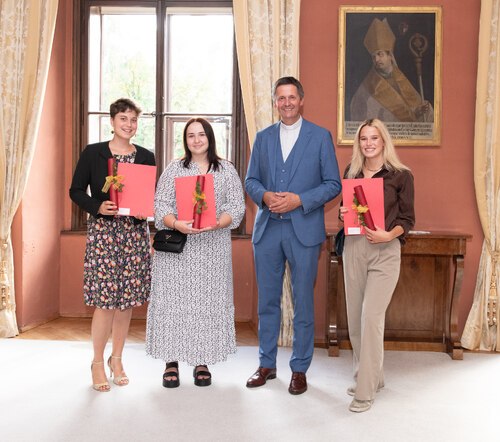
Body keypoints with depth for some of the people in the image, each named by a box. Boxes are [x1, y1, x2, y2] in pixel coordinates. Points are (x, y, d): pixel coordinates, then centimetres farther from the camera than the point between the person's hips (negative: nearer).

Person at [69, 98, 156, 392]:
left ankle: (117, 359, 24)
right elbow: (76, 191, 2)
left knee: (127, 299, 7)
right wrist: (98, 207, -14)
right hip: (103, 231, -3)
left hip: (135, 232, 3)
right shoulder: (93, 153, 0)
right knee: (105, 299, -5)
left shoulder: (146, 157, 8)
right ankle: (98, 363, 14)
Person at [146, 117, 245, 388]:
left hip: (213, 248, 1)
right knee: (174, 301, 0)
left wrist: (216, 223, -16)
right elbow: (160, 205, 2)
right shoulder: (173, 169, 8)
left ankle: (202, 362, 14)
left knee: (208, 301, 2)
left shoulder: (226, 170, 9)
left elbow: (236, 207, 3)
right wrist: (177, 224, -17)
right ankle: (171, 362, 11)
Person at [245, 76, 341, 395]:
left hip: (304, 229, -3)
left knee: (303, 303, 4)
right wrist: (265, 196, -10)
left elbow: (333, 184, -2)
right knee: (267, 300, 11)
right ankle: (267, 364, 25)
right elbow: (251, 180, 12)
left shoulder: (321, 136, 2)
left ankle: (300, 369, 18)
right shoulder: (263, 137, 12)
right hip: (267, 228, 3)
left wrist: (299, 200, -15)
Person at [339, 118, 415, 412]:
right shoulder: (351, 173, 11)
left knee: (371, 316, -11)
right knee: (355, 317, 8)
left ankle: (366, 390, -1)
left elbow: (408, 219, -1)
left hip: (385, 251, -4)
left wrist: (389, 234, -18)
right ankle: (371, 377, 26)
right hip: (354, 247, 5)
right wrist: (344, 215, -5)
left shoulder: (401, 175, 0)